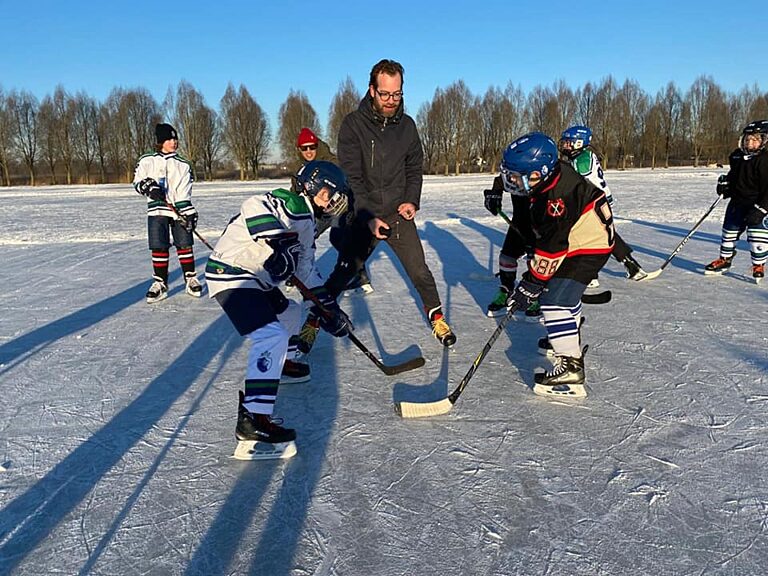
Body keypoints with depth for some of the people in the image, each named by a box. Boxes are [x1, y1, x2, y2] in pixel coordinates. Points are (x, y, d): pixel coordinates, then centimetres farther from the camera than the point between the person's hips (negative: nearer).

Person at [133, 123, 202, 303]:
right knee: (159, 247, -1)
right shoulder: (147, 161, 6)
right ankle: (160, 284, 8)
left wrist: (189, 212, -9)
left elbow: (184, 193, 1)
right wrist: (148, 187, -16)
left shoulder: (183, 165, 7)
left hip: (179, 211, 1)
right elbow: (138, 181, 6)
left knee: (185, 244, 1)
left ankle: (191, 279, 15)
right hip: (157, 210, 0)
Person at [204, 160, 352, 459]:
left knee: (290, 313, 27)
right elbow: (255, 206, -31)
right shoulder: (293, 205, -12)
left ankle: (279, 364, 50)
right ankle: (253, 419, -27)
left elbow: (306, 270, 21)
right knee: (272, 335, -23)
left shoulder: (306, 222, 18)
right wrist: (276, 242, -37)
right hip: (232, 274, -11)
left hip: (255, 278, 11)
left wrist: (329, 309, 17)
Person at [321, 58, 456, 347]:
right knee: (341, 274, 1)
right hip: (363, 216, -2)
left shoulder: (407, 125, 2)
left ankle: (436, 317, 20)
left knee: (419, 271, 0)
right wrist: (369, 218, -19)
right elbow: (350, 178, -13)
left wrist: (412, 201, -3)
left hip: (398, 214, 3)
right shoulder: (353, 124, -10)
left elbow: (414, 167, 13)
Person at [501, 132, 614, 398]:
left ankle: (570, 369, -20)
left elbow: (552, 246, -28)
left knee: (555, 299, -18)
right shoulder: (555, 174, -1)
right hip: (581, 240, 11)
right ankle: (571, 341, 48)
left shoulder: (556, 196, -30)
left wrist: (531, 284, -23)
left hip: (588, 248, -11)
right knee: (566, 293, 26)